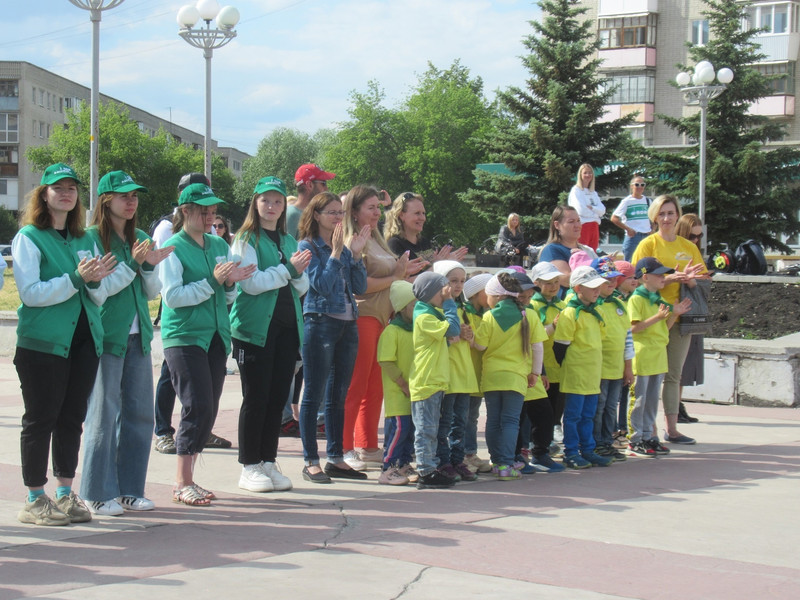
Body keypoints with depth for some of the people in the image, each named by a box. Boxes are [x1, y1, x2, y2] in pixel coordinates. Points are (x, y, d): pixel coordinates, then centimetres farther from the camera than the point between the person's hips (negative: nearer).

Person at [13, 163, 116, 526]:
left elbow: (98, 297, 14)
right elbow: (30, 293, -13)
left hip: (84, 339, 6)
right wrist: (76, 279, -21)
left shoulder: (85, 240, 15)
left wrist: (96, 281, -9)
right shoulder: (29, 237, -3)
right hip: (43, 342, -6)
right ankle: (35, 500, 6)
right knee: (40, 420, -1)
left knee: (72, 419, 9)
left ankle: (66, 495, 18)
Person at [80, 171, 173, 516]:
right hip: (106, 337, -6)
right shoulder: (92, 238, -6)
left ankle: (129, 489, 18)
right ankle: (99, 494, 6)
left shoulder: (141, 239, 13)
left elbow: (152, 293, 13)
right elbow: (96, 290, -13)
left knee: (139, 413, 8)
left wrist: (150, 267, -5)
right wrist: (132, 264, -18)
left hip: (137, 336, 7)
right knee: (103, 414, -2)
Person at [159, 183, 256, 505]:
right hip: (184, 337, -6)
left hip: (216, 335, 6)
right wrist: (212, 282, -20)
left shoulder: (220, 246, 13)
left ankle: (186, 478, 16)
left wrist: (230, 283, -4)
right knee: (197, 406, -12)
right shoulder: (173, 248, -5)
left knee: (208, 410, 6)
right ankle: (183, 483, -4)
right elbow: (173, 295, -15)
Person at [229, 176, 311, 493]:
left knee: (278, 396, 7)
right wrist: (288, 269, -15)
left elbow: (301, 288, 14)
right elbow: (251, 283, -15)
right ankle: (249, 467, 5)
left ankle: (269, 463, 16)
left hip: (287, 326, 6)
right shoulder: (246, 239, -2)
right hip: (256, 326, -6)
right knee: (256, 397, -3)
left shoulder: (289, 241, 17)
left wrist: (299, 273, -7)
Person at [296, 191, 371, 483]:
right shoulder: (308, 246, -4)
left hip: (348, 325, 7)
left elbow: (360, 287, 8)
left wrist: (356, 254, -2)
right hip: (320, 323, -7)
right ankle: (311, 462, 1)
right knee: (314, 396, -3)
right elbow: (322, 284, -14)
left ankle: (336, 458, 17)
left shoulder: (344, 246, 14)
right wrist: (336, 252, -15)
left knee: (338, 396, 11)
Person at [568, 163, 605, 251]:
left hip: (594, 226, 7)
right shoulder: (576, 190, 0)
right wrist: (596, 211, 1)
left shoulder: (593, 193, 19)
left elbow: (602, 210, 6)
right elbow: (580, 210, -12)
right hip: (582, 226, -6)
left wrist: (591, 208, -10)